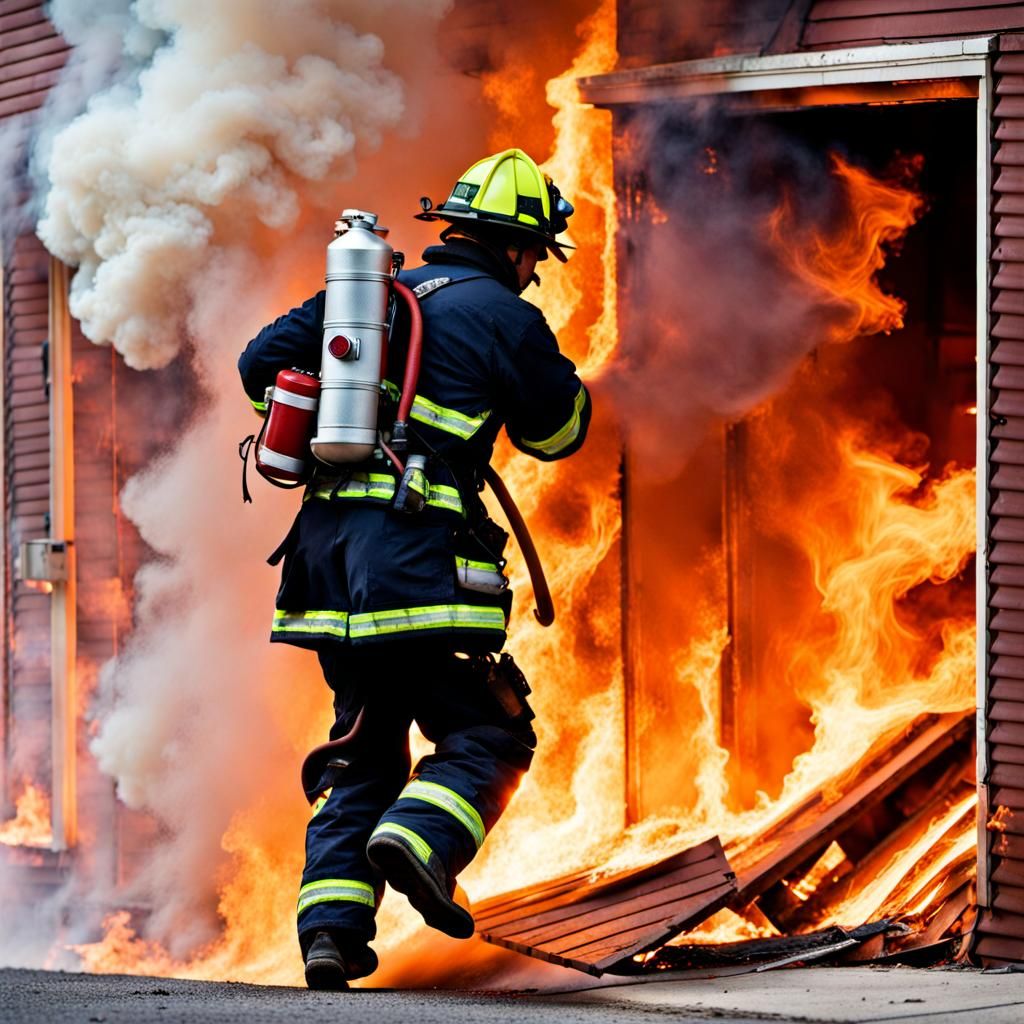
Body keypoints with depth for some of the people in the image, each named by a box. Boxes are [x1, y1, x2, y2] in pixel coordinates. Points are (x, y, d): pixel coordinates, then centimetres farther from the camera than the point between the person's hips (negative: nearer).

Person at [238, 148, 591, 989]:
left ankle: (332, 926, 3)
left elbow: (262, 362, 17)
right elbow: (557, 431, 10)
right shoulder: (504, 318, -1)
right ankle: (419, 840, -26)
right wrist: (550, 367, 26)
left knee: (363, 748, 15)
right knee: (488, 735, 2)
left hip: (326, 543, 7)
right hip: (416, 552, -6)